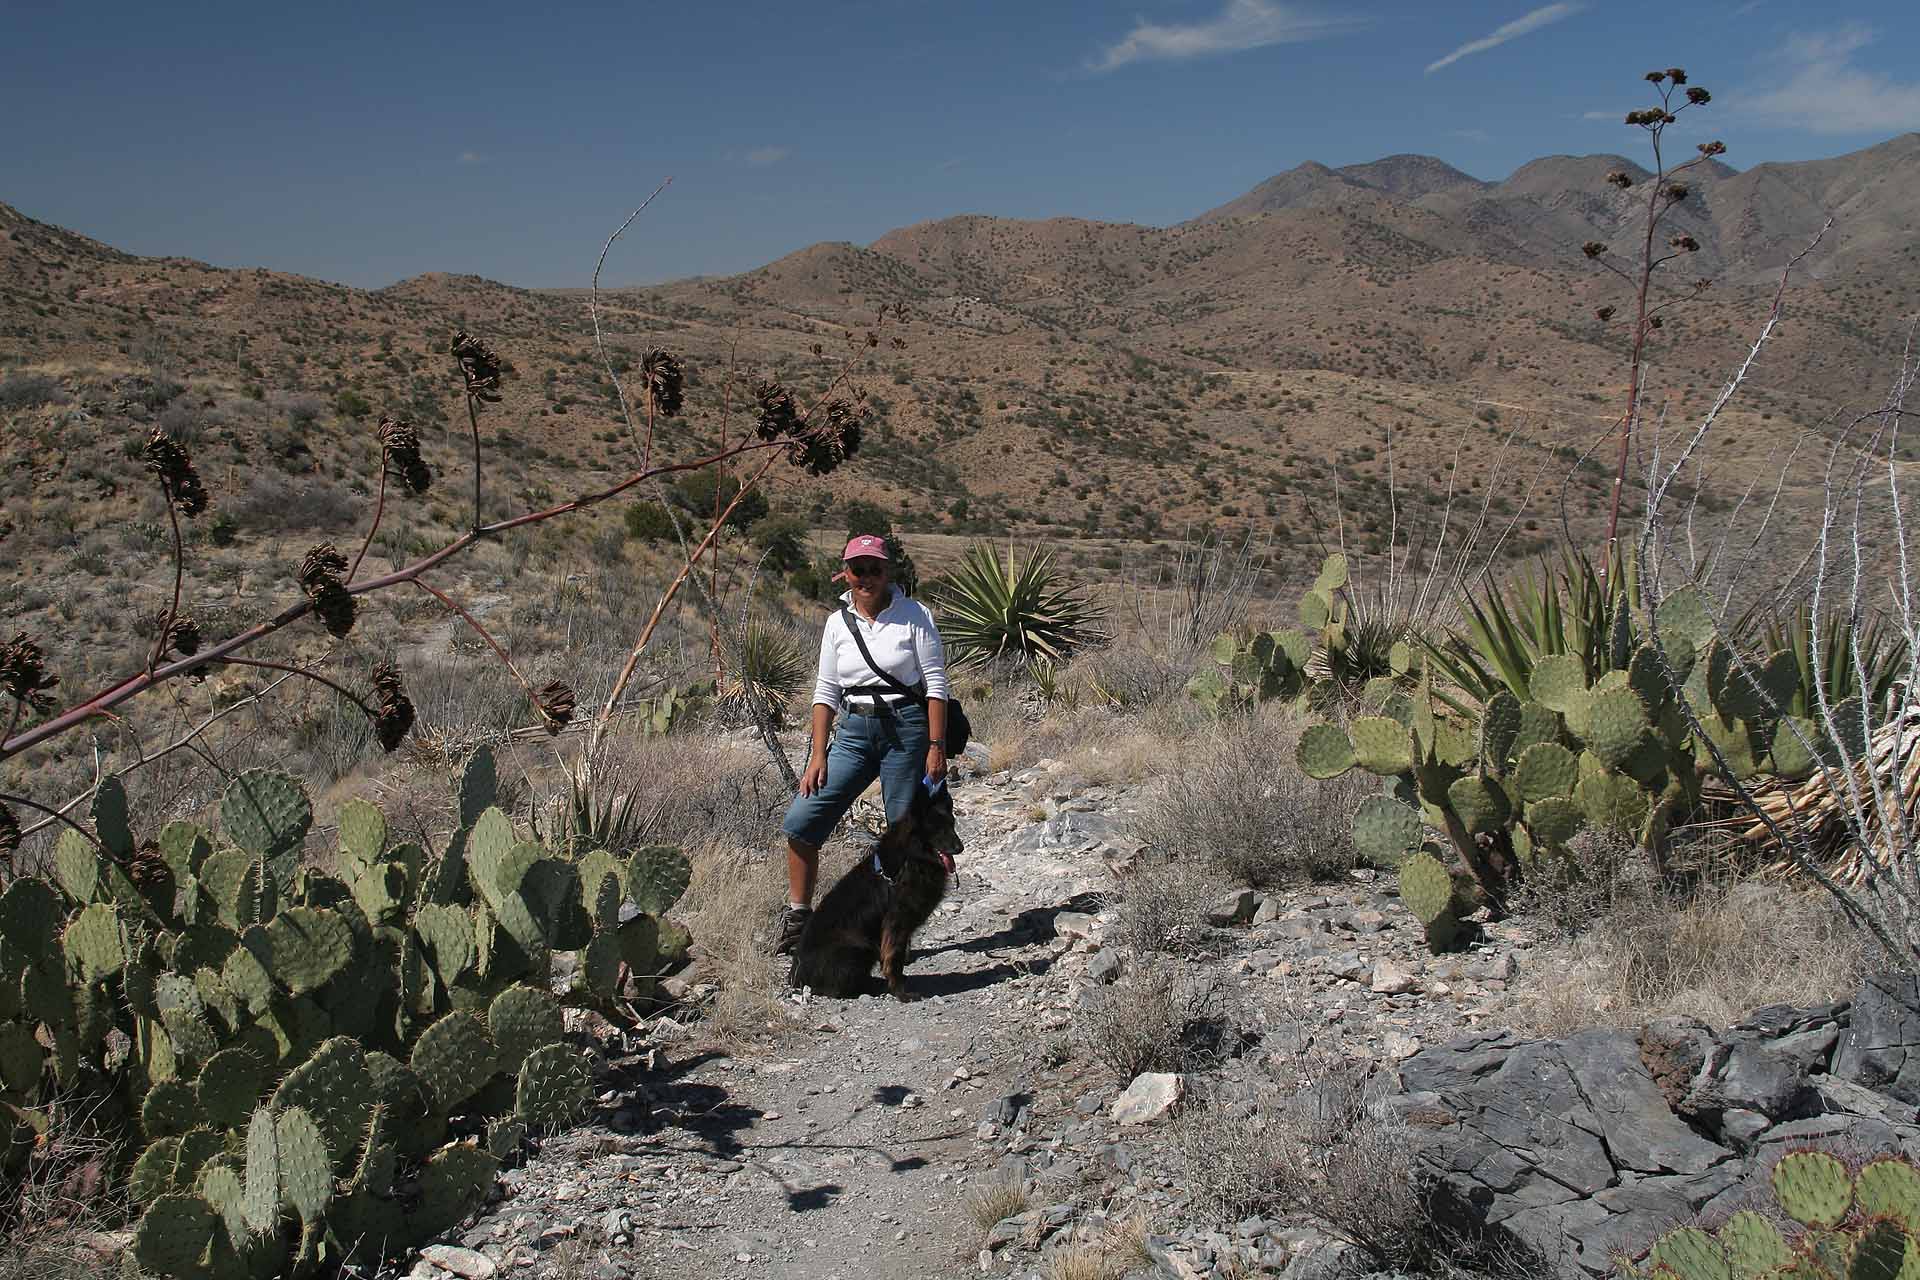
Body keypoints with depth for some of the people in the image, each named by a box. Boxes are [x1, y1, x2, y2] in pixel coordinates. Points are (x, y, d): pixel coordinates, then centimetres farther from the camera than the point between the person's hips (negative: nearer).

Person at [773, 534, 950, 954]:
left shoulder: (913, 615, -5)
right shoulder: (838, 623, 6)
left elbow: (936, 683, -5)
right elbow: (826, 692, 8)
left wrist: (936, 746, -11)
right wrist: (818, 755, 1)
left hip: (907, 730, -4)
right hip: (855, 732, 4)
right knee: (800, 822, -5)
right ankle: (797, 918, 10)